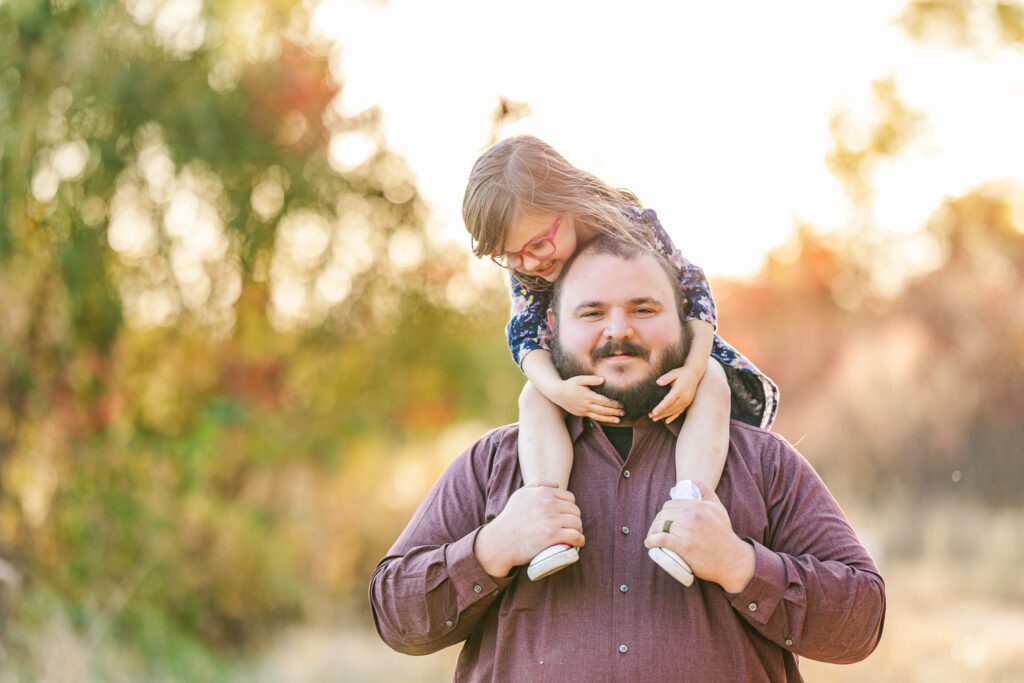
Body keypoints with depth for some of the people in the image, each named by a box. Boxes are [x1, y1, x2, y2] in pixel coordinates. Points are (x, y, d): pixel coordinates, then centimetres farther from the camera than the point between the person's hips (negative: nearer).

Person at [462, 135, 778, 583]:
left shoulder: (634, 226, -23)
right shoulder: (523, 271, -15)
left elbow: (694, 293, -19)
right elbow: (525, 335, -21)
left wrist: (693, 368, -35)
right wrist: (555, 388, -43)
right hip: (587, 386, 2)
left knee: (712, 383, -33)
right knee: (533, 399, -26)